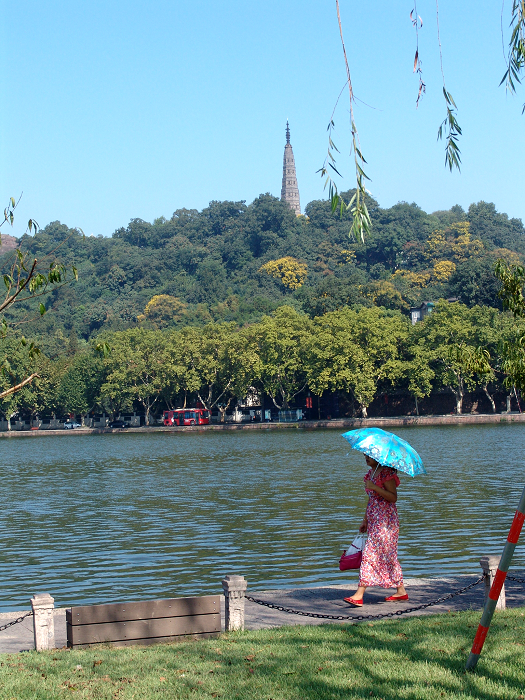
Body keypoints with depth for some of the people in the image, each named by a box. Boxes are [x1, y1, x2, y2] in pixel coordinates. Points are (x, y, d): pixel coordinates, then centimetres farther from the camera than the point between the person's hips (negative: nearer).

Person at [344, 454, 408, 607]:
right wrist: (365, 521, 21)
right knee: (388, 556, 13)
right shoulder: (371, 472, 14)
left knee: (371, 553, -11)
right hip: (374, 519, 10)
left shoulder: (387, 473, -14)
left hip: (385, 520, -10)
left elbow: (393, 497, -20)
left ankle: (359, 595, -13)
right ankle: (401, 591, 21)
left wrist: (375, 487, -28)